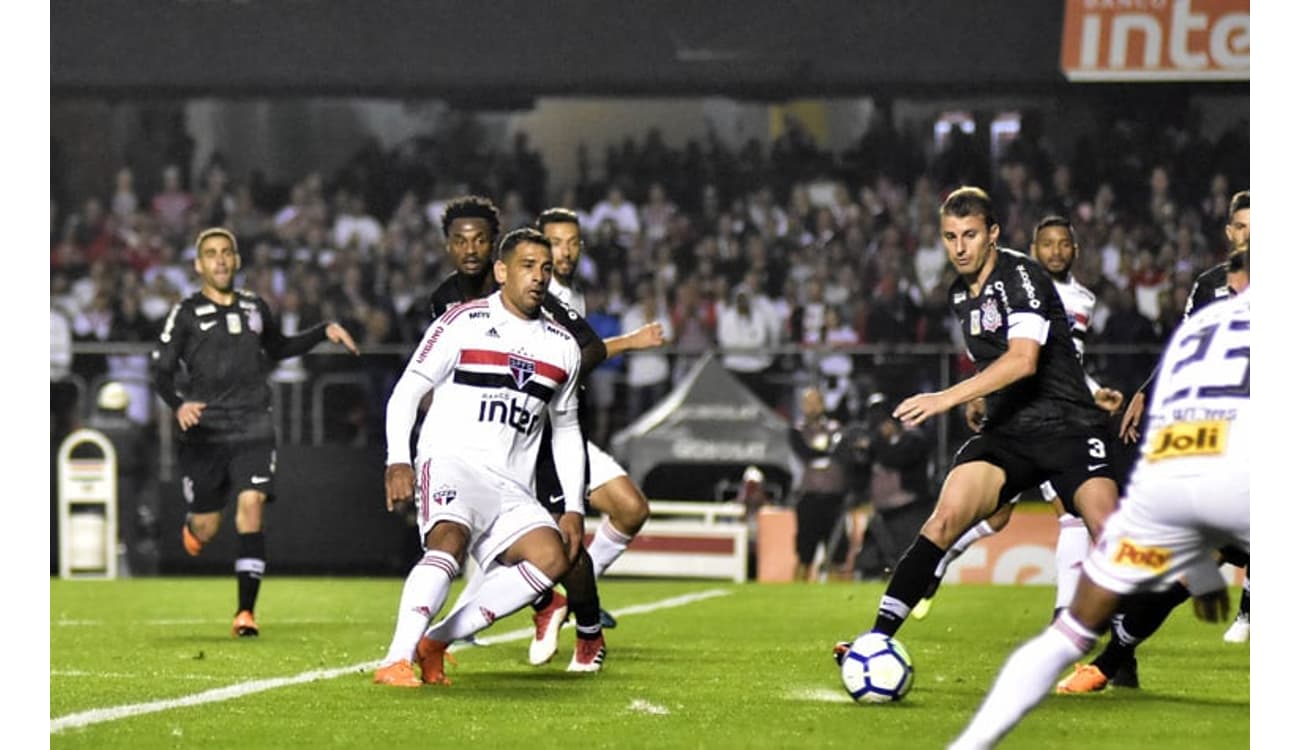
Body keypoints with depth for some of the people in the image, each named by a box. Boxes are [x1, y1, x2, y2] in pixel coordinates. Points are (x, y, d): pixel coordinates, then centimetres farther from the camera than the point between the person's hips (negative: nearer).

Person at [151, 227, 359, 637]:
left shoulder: (255, 307, 12)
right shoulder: (186, 313, 0)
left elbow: (278, 348, 30)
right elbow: (160, 368, -3)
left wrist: (325, 331, 19)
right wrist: (178, 404, -22)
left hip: (253, 429, 2)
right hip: (204, 432, -2)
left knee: (250, 507, -16)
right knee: (206, 529, 1)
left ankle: (245, 611, -14)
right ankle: (191, 526, 43)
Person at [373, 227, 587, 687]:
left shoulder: (563, 347, 16)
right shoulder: (463, 323, 1)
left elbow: (566, 430, 25)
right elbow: (407, 391, 1)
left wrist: (573, 508, 16)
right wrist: (398, 461, -13)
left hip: (512, 488, 5)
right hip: (452, 462, -5)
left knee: (552, 557, -22)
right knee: (450, 541, -34)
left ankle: (434, 643, -18)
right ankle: (395, 661, -38)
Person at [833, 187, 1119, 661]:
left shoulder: (1020, 276, -12)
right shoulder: (960, 294, 12)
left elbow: (1023, 360, -26)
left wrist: (947, 398, -31)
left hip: (1067, 424, -5)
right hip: (1006, 432, 5)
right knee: (948, 515, -17)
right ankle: (880, 636, -19)